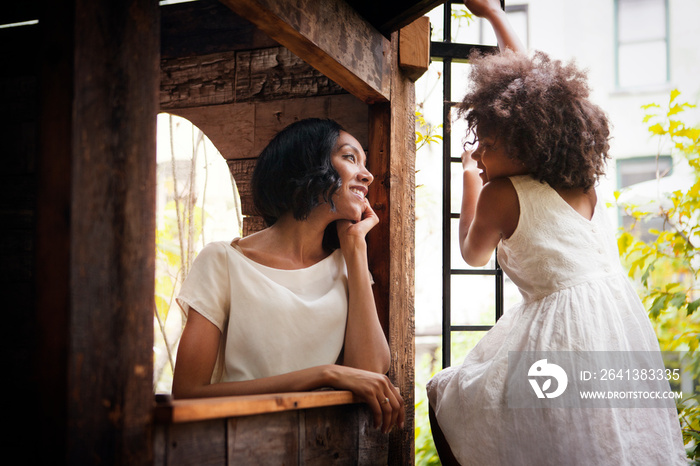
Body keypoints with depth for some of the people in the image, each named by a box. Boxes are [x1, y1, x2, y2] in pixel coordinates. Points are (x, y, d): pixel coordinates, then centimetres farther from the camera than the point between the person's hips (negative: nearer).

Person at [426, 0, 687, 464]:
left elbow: (474, 254, 12)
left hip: (562, 328, -7)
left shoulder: (500, 195, -12)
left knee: (447, 399, 9)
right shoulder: (580, 179, 5)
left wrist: (470, 179, 23)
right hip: (621, 317, 8)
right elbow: (533, 82, 19)